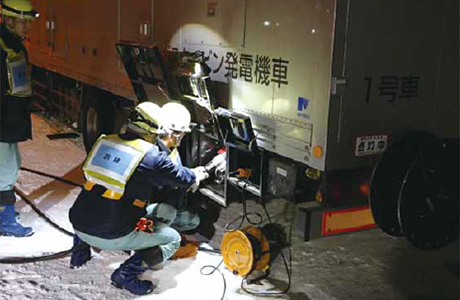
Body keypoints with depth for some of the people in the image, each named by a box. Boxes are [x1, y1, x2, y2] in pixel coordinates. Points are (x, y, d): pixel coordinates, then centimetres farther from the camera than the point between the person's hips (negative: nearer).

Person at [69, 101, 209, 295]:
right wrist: (198, 175, 27)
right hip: (112, 236, -6)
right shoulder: (151, 156, -12)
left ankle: (80, 253, 30)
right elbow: (181, 178, 1)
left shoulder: (105, 142, 4)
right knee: (172, 239, 8)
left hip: (79, 225, 6)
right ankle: (126, 274, -4)